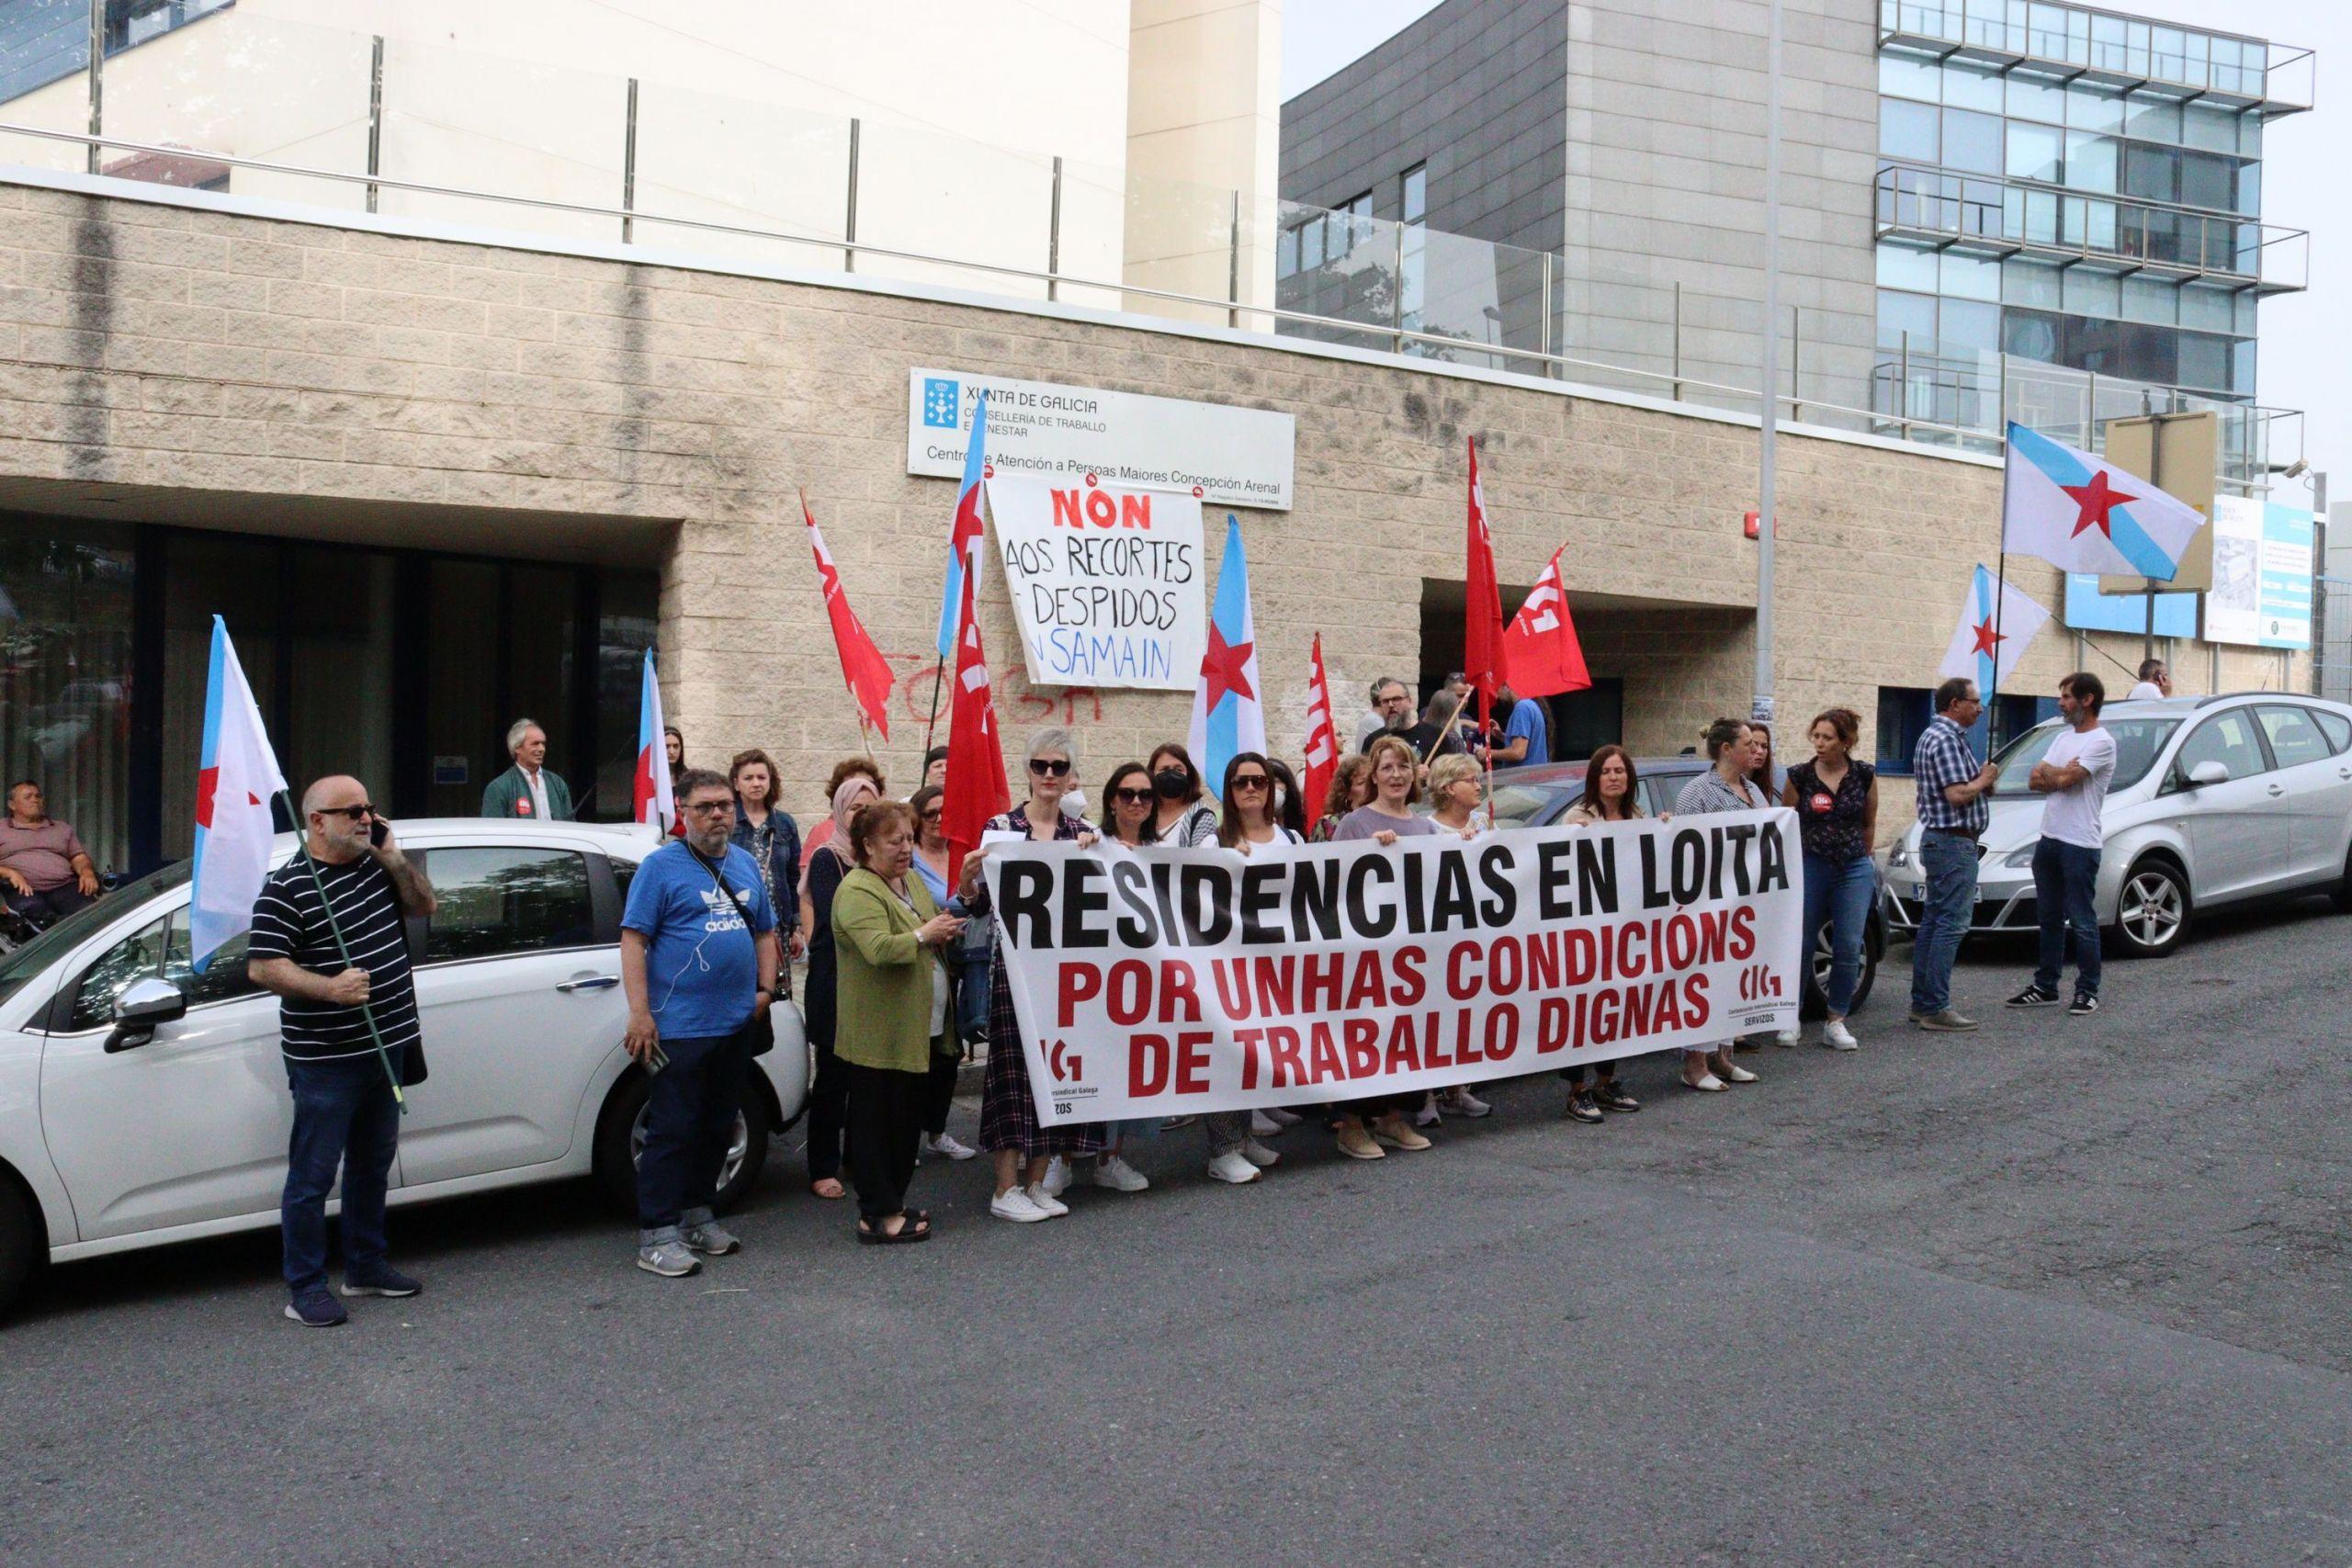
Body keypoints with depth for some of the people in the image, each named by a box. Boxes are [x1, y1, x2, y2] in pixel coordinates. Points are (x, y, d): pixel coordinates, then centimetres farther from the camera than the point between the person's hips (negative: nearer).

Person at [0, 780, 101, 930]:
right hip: (23, 889, -2)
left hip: (65, 887, 2)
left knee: (88, 911, -34)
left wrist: (87, 872, -4)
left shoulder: (63, 828, 29)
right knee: (32, 909, -42)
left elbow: (79, 858, 20)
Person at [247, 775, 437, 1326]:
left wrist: (392, 856, 0)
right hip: (325, 1060, -8)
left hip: (386, 1048, 8)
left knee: (372, 1165, 18)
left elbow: (423, 904, 14)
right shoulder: (287, 888, -13)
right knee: (312, 1176, 0)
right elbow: (262, 967, -17)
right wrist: (330, 987, -30)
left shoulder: (377, 864, 9)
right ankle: (305, 1289, 11)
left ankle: (366, 1266, 32)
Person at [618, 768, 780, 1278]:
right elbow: (633, 939, -10)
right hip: (679, 1025, -6)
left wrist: (765, 989, 7)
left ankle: (697, 1215, 27)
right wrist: (640, 1013, -18)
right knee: (672, 1131, -4)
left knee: (717, 1127, 14)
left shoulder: (744, 865, 13)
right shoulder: (660, 866, -6)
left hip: (737, 1025, 7)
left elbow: (765, 933, 21)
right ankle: (658, 1236, 2)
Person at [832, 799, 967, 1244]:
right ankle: (878, 1215, 4)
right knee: (876, 1119, -1)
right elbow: (878, 949, -28)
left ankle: (892, 1203, 25)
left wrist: (945, 931, 7)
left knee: (910, 1118, 14)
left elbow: (931, 931, 28)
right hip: (880, 1032, -9)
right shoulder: (857, 890, -14)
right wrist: (923, 935, -21)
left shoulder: (911, 879, 15)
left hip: (920, 1028, 9)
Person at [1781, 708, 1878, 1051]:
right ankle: (1790, 1020, 17)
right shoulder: (1799, 777, -3)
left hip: (1854, 870, 1)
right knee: (1801, 946, 4)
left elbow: (1869, 823, 13)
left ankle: (1836, 1023, 10)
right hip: (1810, 868, -1)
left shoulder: (1864, 775, 0)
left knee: (1849, 949, -1)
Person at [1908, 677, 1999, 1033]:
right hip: (1954, 842, -11)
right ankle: (1936, 1009, -10)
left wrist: (1981, 782, 10)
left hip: (1936, 840, 11)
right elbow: (1957, 795, -23)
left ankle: (1922, 1002, 17)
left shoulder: (1934, 736, 18)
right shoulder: (1947, 740, -16)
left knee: (1932, 922, 12)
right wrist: (1984, 779, -6)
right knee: (1951, 924, -10)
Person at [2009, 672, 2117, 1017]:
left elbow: (2064, 780, -21)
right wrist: (2060, 776, -10)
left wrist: (2046, 772, 1)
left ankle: (2087, 991, 5)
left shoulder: (2101, 742, -11)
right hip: (2049, 839, 9)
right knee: (2049, 918, 14)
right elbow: (2034, 781, 9)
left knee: (2082, 922, -2)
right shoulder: (2063, 737, 17)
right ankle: (2045, 987, 21)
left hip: (2080, 844, -9)